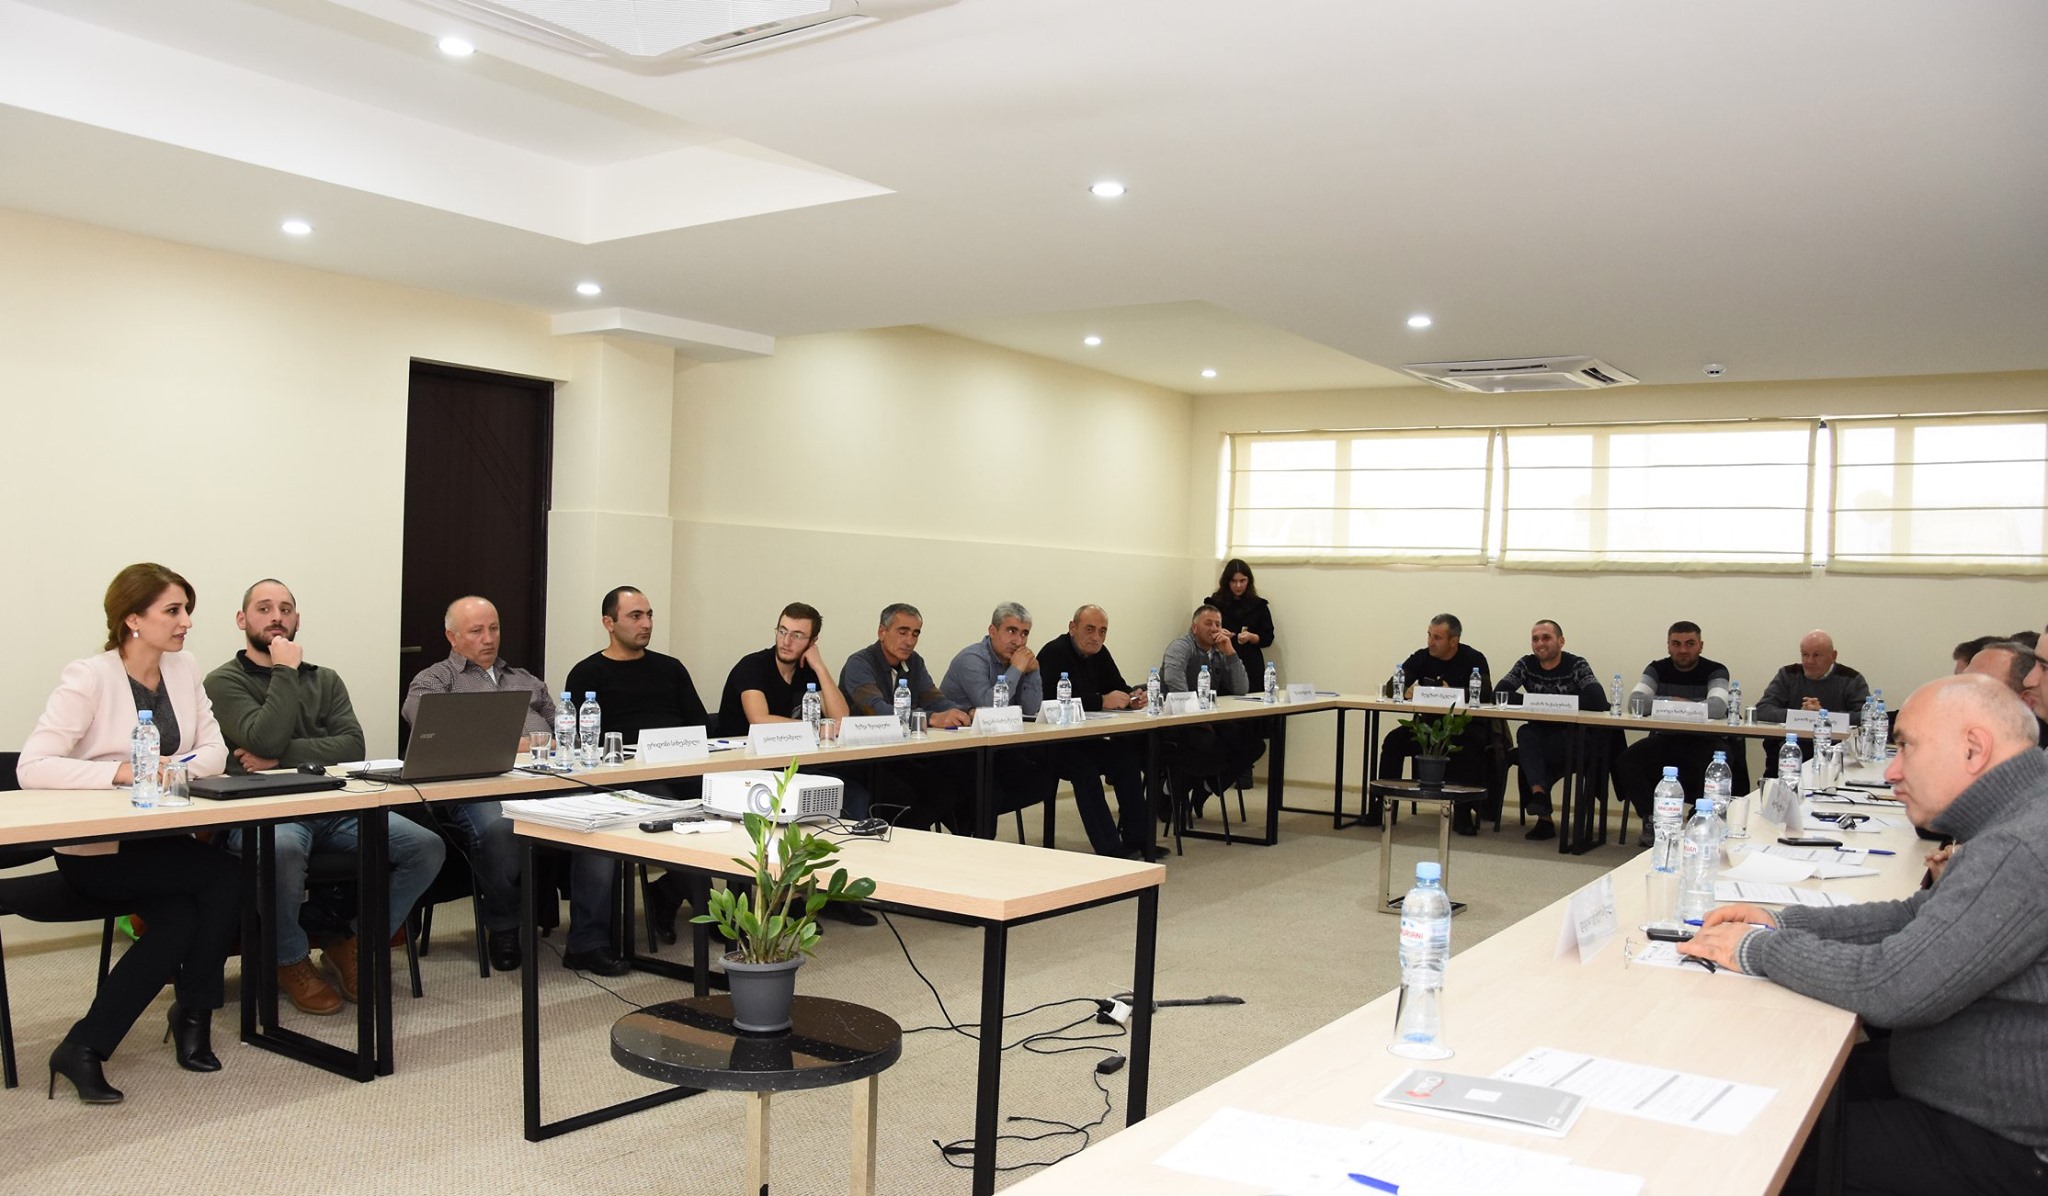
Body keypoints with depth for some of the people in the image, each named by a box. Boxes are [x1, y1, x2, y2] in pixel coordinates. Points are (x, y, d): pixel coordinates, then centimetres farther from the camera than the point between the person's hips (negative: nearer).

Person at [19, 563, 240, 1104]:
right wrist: (121, 771, -28)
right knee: (226, 875, -22)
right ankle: (193, 1013, -4)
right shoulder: (88, 678, -13)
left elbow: (214, 751, 2)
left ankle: (85, 1048, -1)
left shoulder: (184, 670, 5)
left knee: (180, 921, -20)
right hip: (94, 849, -6)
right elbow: (32, 767, -21)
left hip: (159, 839, 6)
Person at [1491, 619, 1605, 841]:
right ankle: (1539, 794, -38)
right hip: (1537, 737, 3)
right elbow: (1499, 693, -7)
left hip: (1571, 741, -3)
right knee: (1525, 733, -32)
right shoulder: (1526, 665, 5)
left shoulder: (1577, 665, -5)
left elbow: (1599, 701, -20)